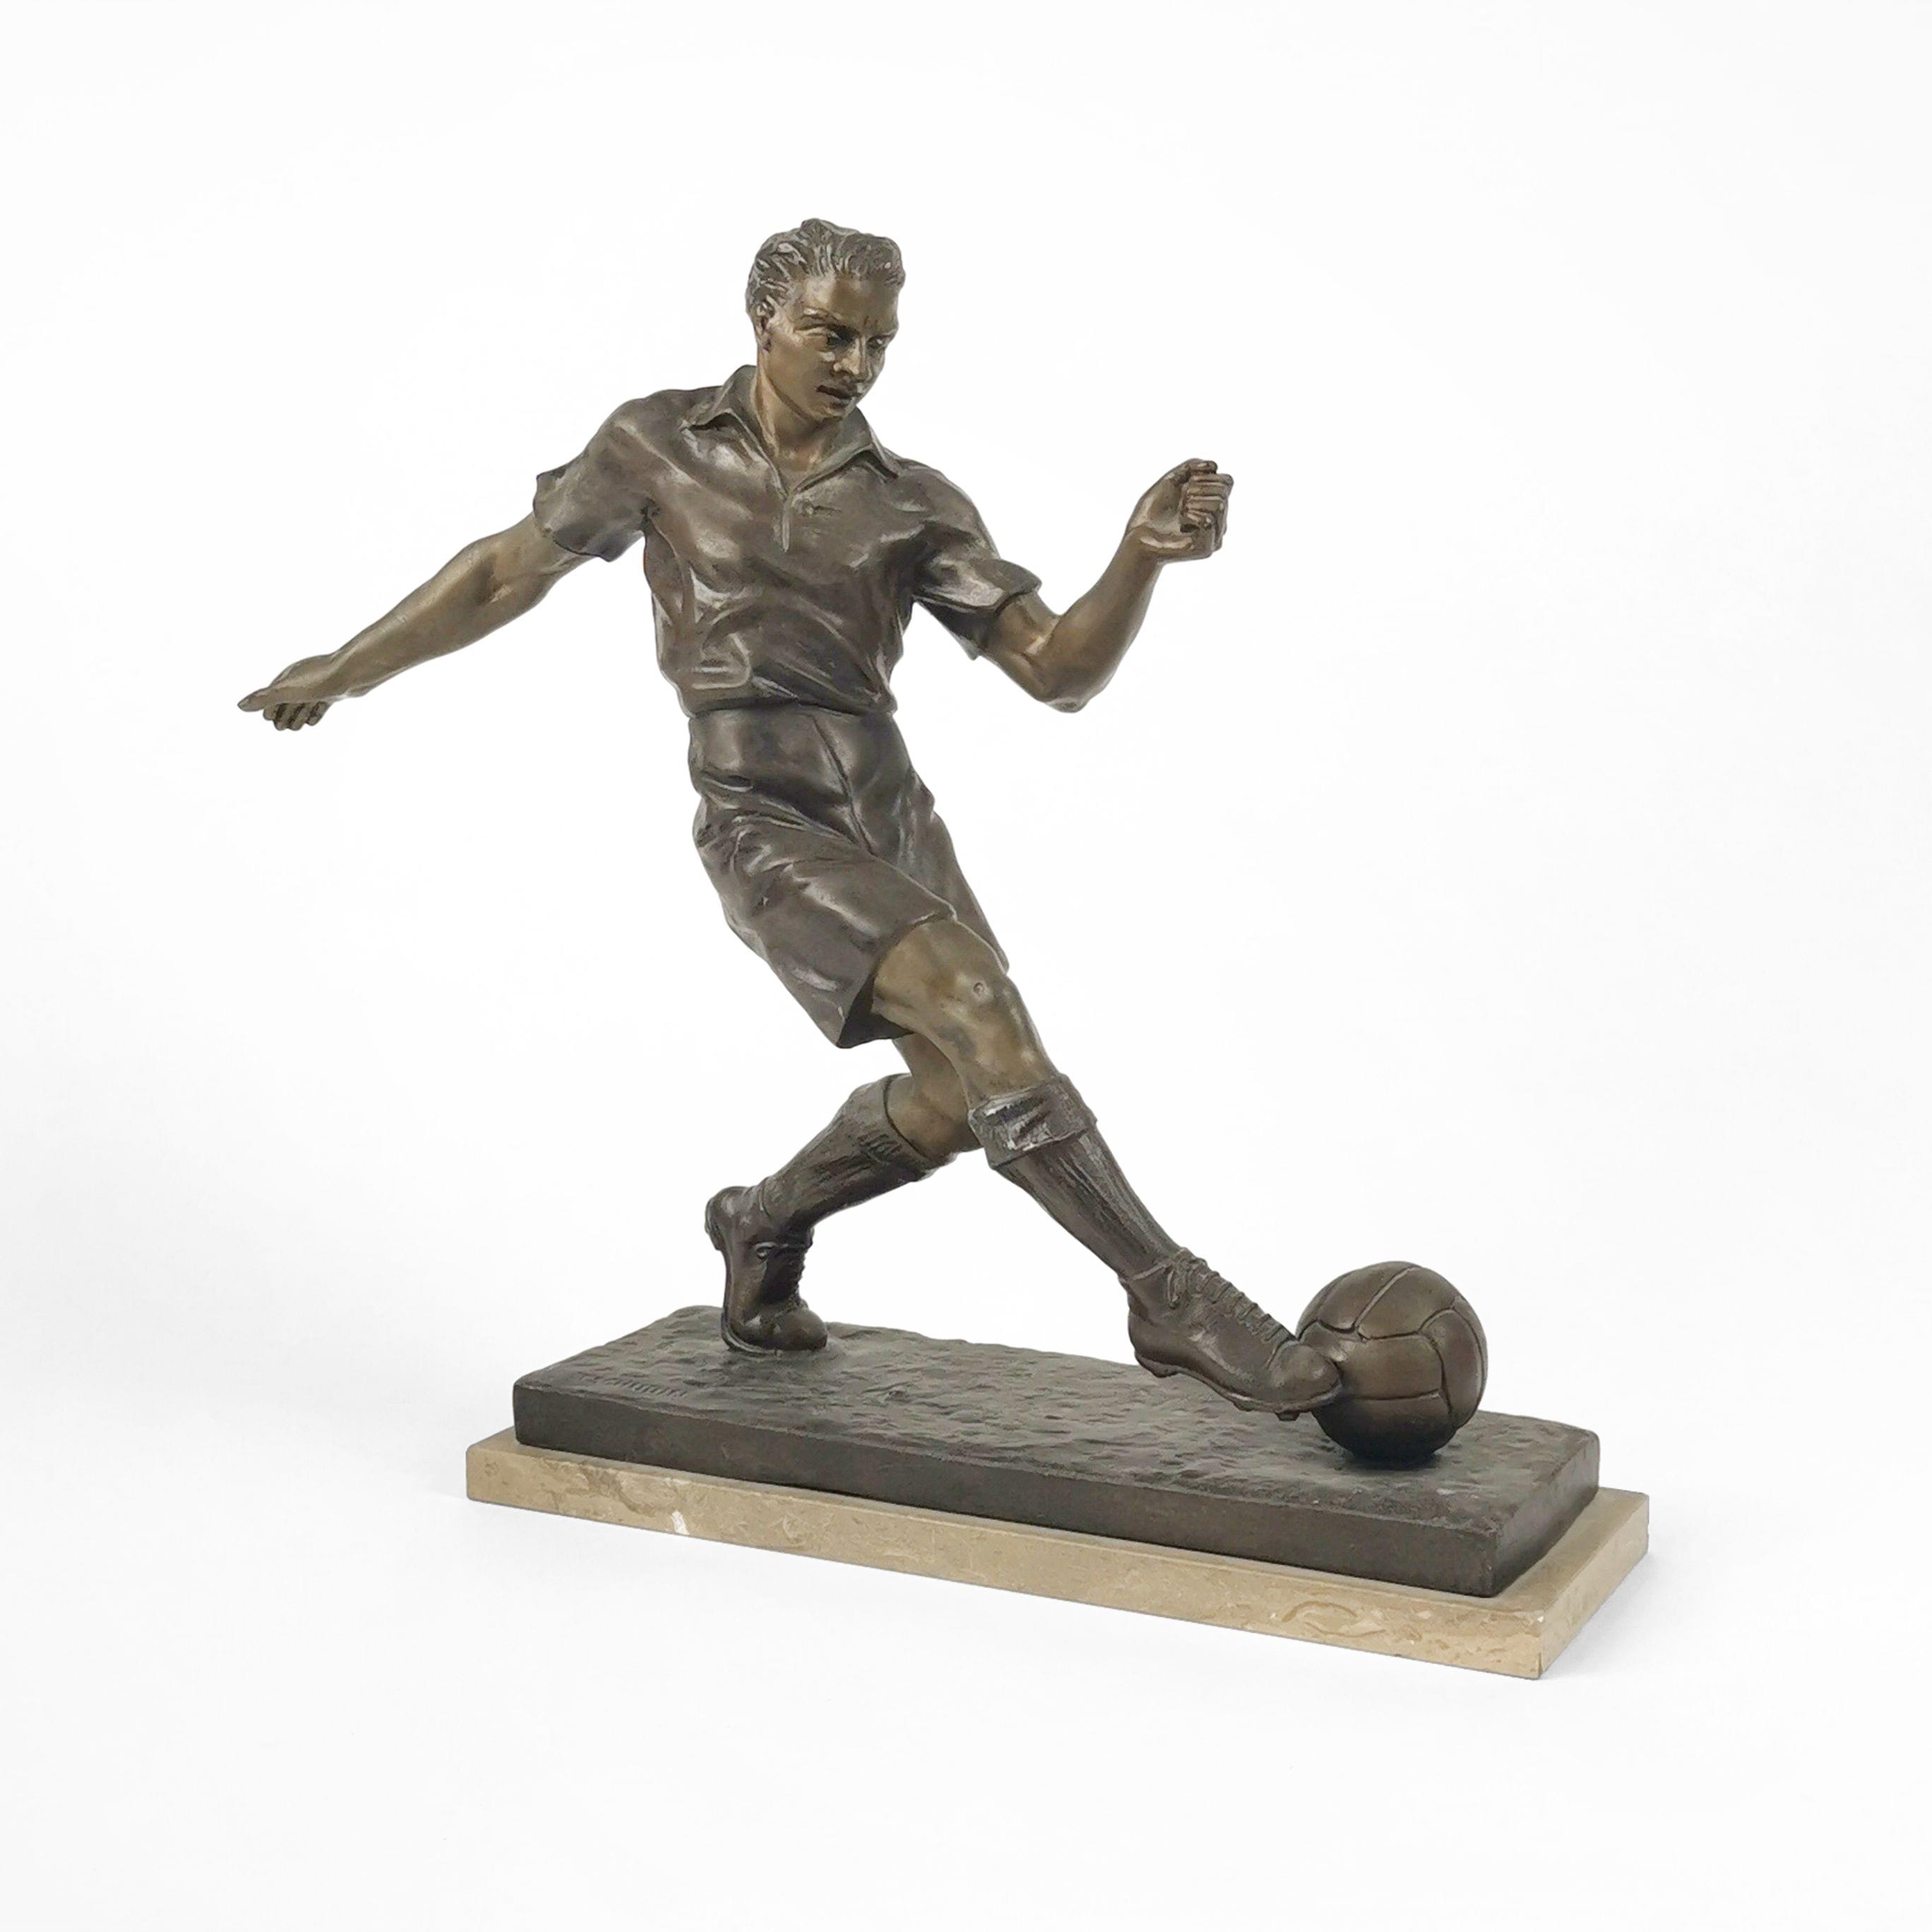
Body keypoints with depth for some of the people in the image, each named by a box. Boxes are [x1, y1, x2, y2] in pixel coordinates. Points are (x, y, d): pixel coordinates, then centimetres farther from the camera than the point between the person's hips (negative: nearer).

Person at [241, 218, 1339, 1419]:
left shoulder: (915, 503, 6)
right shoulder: (661, 444, 4)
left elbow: (1061, 670, 0)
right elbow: (509, 569, 15)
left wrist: (1144, 556, -18)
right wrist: (346, 671, 20)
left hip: (888, 806, 5)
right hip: (765, 817, -4)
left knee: (958, 1101, 1)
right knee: (985, 1018, -23)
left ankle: (765, 1224, 31)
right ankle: (1176, 1301, -15)